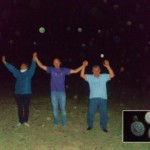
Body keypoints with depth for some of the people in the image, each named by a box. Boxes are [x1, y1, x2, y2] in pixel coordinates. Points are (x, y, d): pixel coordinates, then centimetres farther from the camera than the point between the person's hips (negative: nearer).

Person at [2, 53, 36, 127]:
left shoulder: (29, 72, 3)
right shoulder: (17, 72, 11)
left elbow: (33, 67, -10)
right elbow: (11, 67, 14)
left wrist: (34, 59, -23)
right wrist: (4, 62, 9)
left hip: (27, 93, -3)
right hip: (18, 93, 3)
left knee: (26, 107, 2)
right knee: (19, 108, 7)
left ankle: (25, 121, 11)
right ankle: (20, 121, 16)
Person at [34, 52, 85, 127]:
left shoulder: (64, 70, 2)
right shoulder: (51, 69, 3)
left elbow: (75, 71, 2)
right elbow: (41, 66, 1)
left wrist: (83, 66, -6)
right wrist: (36, 58, -7)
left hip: (62, 92, -1)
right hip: (54, 92, 1)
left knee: (63, 108, 3)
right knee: (55, 108, 9)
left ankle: (64, 123, 16)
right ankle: (56, 122, 22)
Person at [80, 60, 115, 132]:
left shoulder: (104, 76, 2)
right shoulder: (90, 77, 2)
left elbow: (112, 75, -12)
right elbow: (82, 75, -10)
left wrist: (108, 66, -22)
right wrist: (84, 66, -18)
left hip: (103, 98, 0)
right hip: (93, 98, 0)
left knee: (104, 113, 7)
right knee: (91, 112, 5)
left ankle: (104, 126, 23)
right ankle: (90, 125, 24)